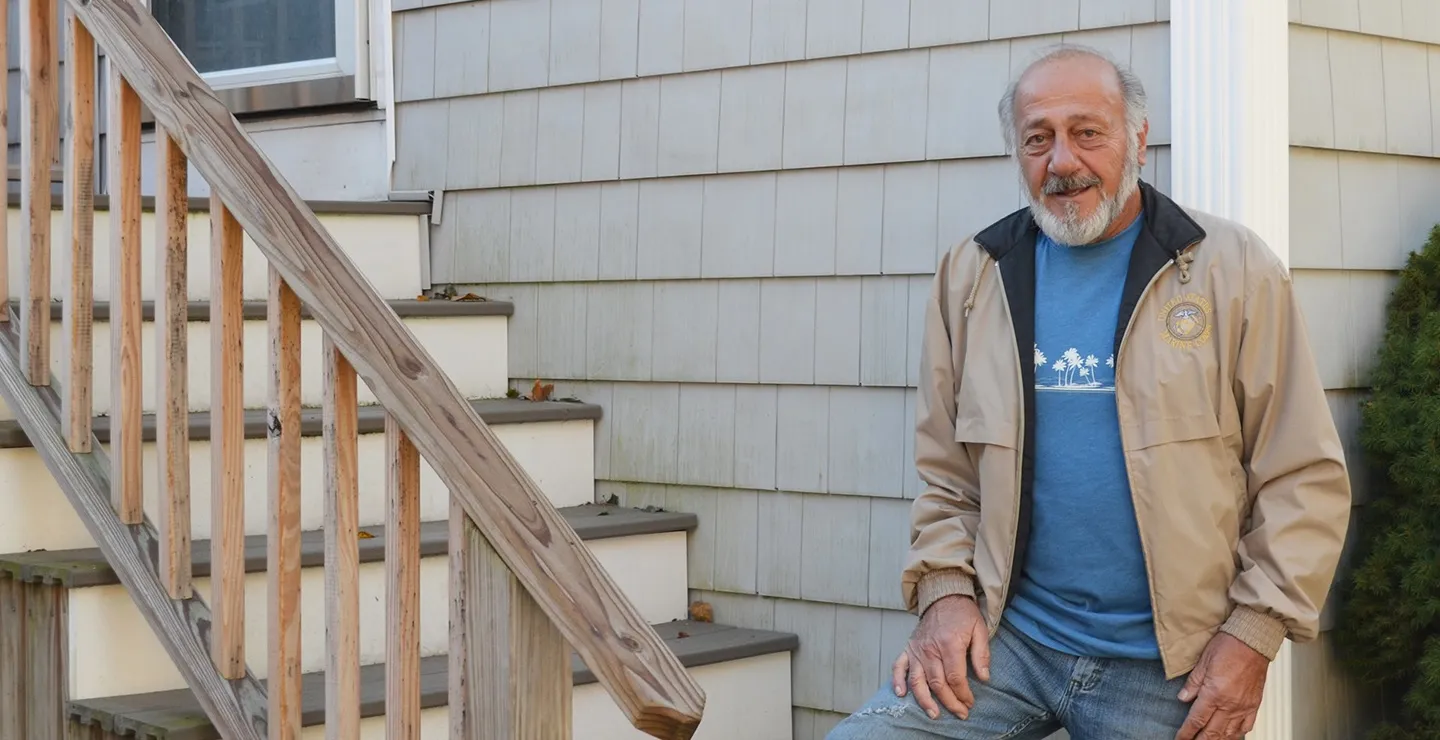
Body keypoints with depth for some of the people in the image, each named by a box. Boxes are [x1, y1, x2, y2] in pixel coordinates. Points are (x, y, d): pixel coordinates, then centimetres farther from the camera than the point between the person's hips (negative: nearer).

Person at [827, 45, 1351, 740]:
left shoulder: (1234, 270, -3)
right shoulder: (971, 277, 6)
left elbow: (1304, 478, -3)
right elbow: (943, 469, 12)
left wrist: (1255, 631, -10)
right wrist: (946, 589, -3)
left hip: (1165, 668, -2)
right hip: (1006, 636, 2)